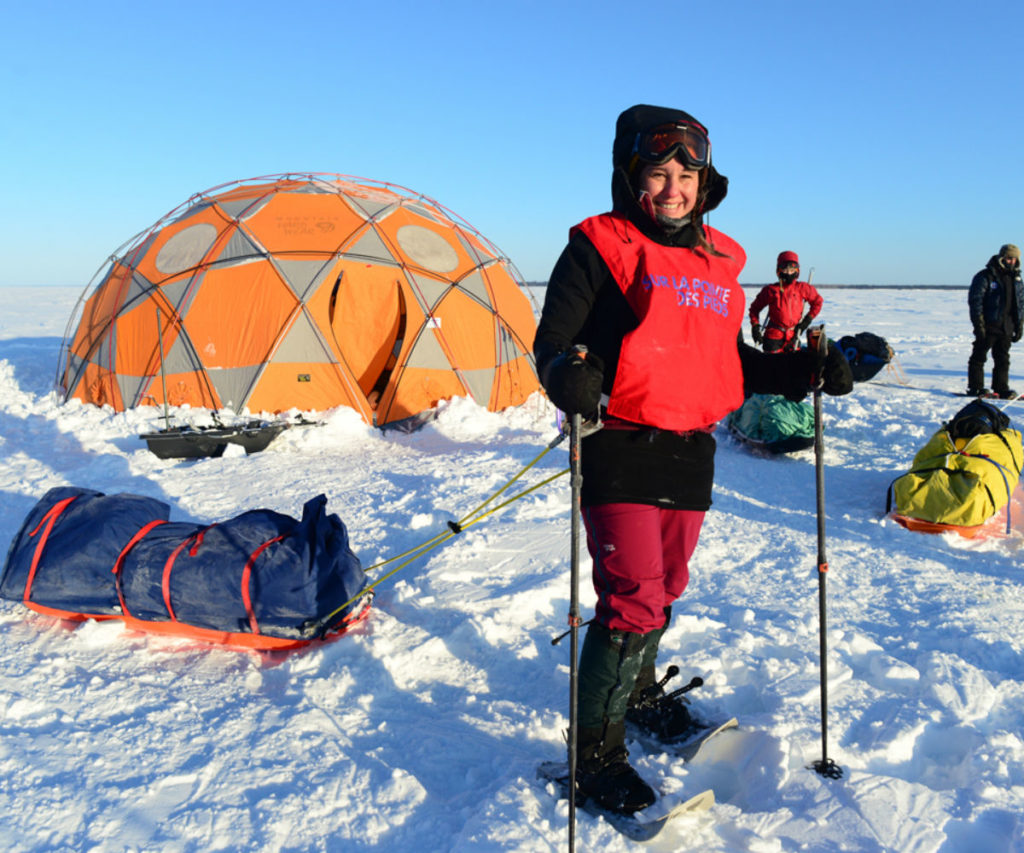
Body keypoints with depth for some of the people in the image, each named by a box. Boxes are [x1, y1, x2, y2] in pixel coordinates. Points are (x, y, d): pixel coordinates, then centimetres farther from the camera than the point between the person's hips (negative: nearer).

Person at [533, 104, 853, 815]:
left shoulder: (720, 260, 14)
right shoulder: (600, 246, -5)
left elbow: (731, 361, 20)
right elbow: (553, 339, -10)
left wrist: (804, 371, 8)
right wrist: (569, 375, -32)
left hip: (692, 454, 6)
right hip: (620, 450, -6)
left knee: (665, 588, 20)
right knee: (633, 597, -9)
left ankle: (638, 688, 46)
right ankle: (595, 749, 9)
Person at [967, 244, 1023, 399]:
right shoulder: (985, 277, -6)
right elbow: (975, 300, -9)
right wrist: (978, 324, -14)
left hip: (1006, 327, 6)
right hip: (988, 326, -6)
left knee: (1003, 359, 7)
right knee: (979, 357, -1)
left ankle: (1001, 389, 12)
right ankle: (975, 388, 4)